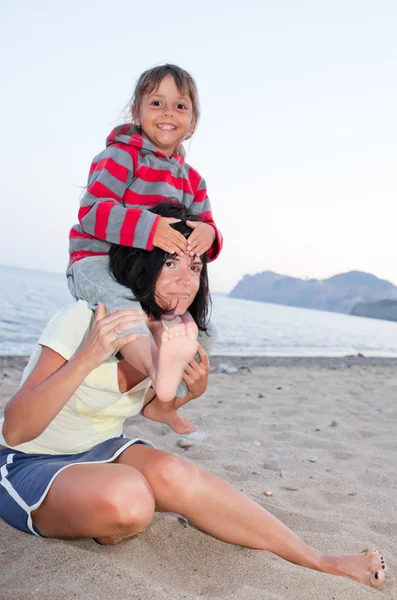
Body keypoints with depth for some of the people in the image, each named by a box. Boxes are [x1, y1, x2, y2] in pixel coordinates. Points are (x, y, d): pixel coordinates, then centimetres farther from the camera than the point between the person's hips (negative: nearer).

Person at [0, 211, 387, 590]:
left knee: (167, 473, -31)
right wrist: (87, 358, -42)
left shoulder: (180, 339, -5)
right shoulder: (83, 320, -25)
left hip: (100, 451, 5)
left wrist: (194, 390, -9)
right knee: (125, 503, -38)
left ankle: (318, 560, -17)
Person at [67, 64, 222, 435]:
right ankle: (156, 366, -53)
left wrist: (208, 235, -20)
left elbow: (204, 224, 7)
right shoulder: (121, 156, -10)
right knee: (118, 301, -39)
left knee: (202, 331, 1)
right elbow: (91, 212, -22)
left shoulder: (192, 179, 12)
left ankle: (163, 402, 13)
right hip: (97, 261, -7)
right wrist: (149, 228, -36)